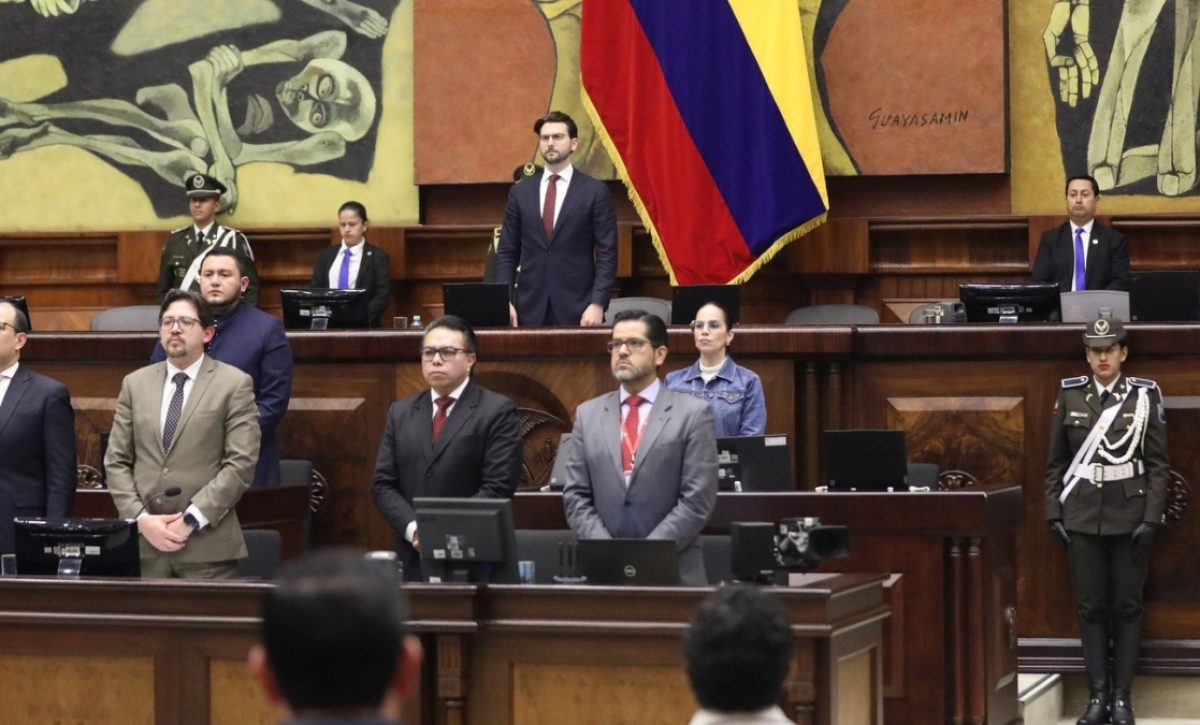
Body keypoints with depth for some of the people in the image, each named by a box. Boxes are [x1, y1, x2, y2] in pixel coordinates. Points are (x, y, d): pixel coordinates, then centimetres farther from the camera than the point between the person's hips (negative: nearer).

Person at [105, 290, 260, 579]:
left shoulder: (235, 384, 2)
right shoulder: (135, 384, 13)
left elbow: (241, 463, -6)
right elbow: (116, 461, 9)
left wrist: (191, 520, -13)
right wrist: (141, 519, -6)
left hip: (208, 545, -3)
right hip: (143, 543, 3)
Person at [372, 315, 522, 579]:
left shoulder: (497, 411, 0)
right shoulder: (400, 413, 15)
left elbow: (498, 487, -8)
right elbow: (383, 484, 10)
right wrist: (413, 529, -8)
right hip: (414, 559, 4)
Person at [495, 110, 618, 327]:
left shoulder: (595, 192, 2)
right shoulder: (520, 192, 10)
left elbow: (607, 254, -1)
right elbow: (507, 253, 11)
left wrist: (597, 304, -11)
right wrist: (504, 301, -2)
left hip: (577, 310, -2)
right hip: (530, 310, 2)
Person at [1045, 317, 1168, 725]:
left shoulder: (1145, 397, -1)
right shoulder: (1070, 397, 5)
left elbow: (1158, 464, -2)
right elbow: (1055, 463, 8)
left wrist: (1152, 519, -9)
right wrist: (1054, 515, 1)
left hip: (1129, 517, -2)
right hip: (1082, 518, 2)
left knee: (1127, 606, 2)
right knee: (1091, 607, 2)